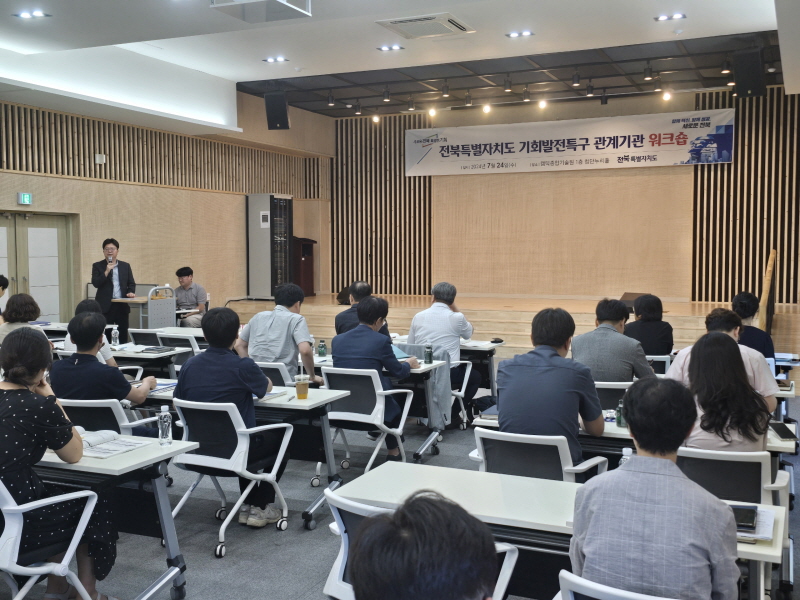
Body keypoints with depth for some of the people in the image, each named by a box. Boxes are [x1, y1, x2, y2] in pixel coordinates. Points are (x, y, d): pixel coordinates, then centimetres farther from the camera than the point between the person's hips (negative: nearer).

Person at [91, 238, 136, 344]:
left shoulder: (125, 266, 12)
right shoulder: (97, 266, 4)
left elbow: (131, 283, 14)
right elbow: (95, 283, -7)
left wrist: (131, 292, -6)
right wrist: (107, 271, -15)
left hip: (122, 306, 3)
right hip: (105, 306, -3)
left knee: (123, 336, 6)